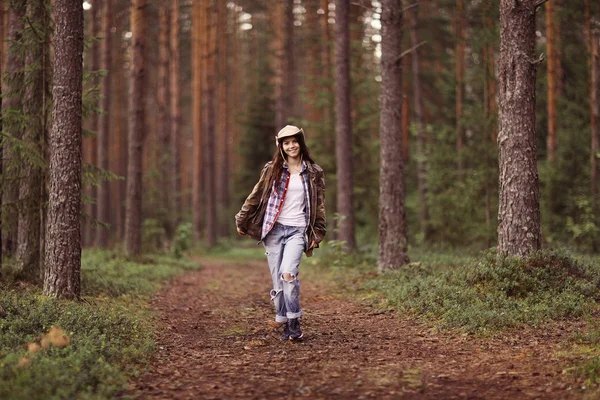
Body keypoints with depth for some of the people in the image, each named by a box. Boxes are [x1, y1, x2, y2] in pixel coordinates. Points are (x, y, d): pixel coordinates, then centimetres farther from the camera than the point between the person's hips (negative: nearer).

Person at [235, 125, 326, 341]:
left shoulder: (313, 172, 6)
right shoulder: (272, 169, 5)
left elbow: (319, 205, 9)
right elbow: (255, 197, 12)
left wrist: (317, 234, 5)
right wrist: (241, 222, 15)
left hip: (297, 230, -2)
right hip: (273, 228, 2)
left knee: (288, 273, -23)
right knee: (278, 280, 0)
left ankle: (294, 321, -13)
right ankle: (285, 325, 11)